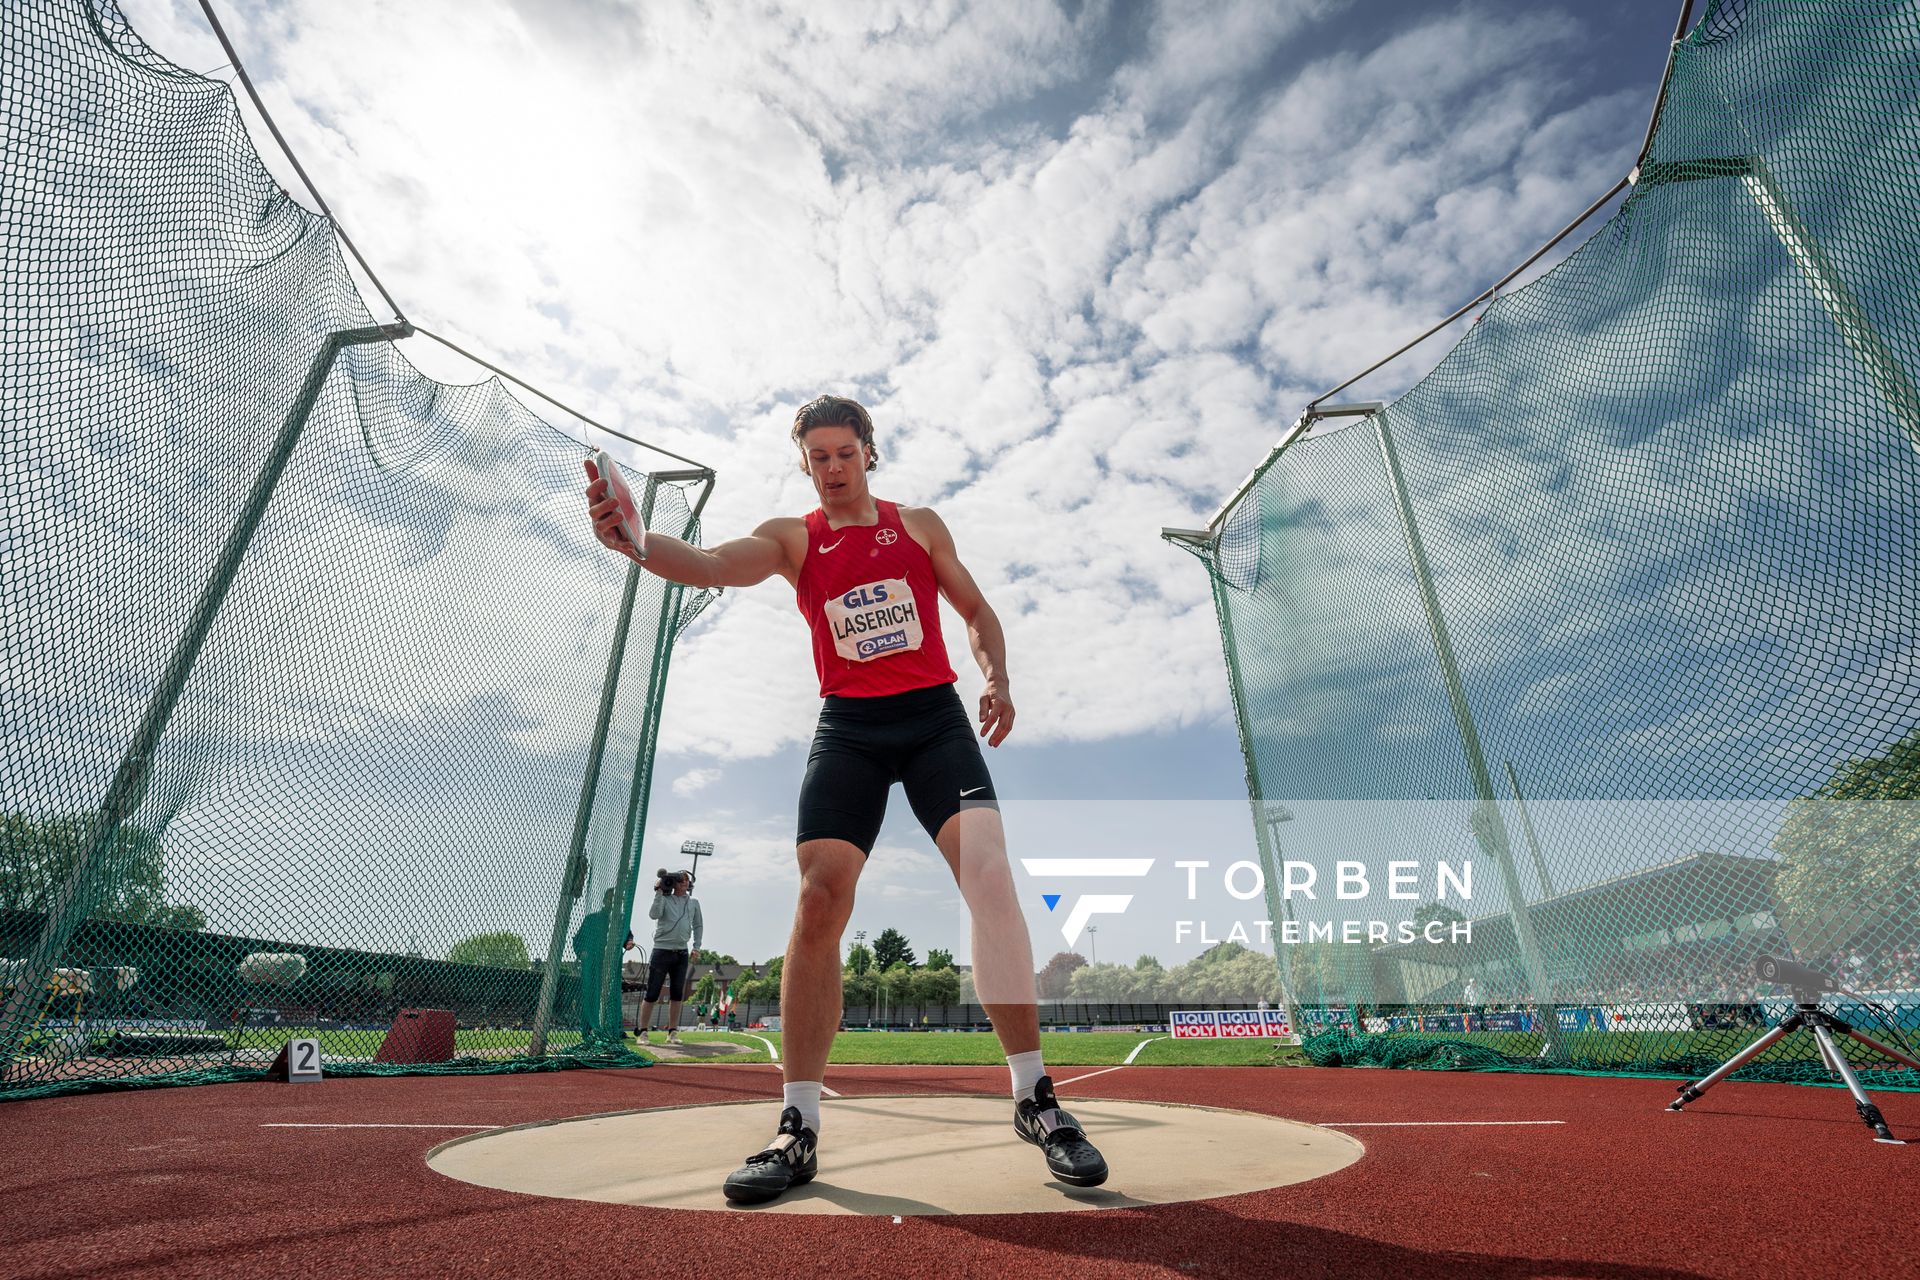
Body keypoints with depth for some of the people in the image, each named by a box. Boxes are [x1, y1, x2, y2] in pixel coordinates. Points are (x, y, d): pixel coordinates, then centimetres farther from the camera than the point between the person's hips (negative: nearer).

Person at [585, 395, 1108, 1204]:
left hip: (934, 716, 0)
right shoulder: (792, 538, 7)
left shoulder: (919, 525, 11)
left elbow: (976, 609, 16)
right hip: (847, 727, 0)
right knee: (818, 901, -9)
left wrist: (996, 678, -4)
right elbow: (712, 565, -12)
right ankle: (798, 1128, 5)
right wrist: (636, 543, -34)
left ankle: (1034, 1098, -3)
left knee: (988, 873, -16)